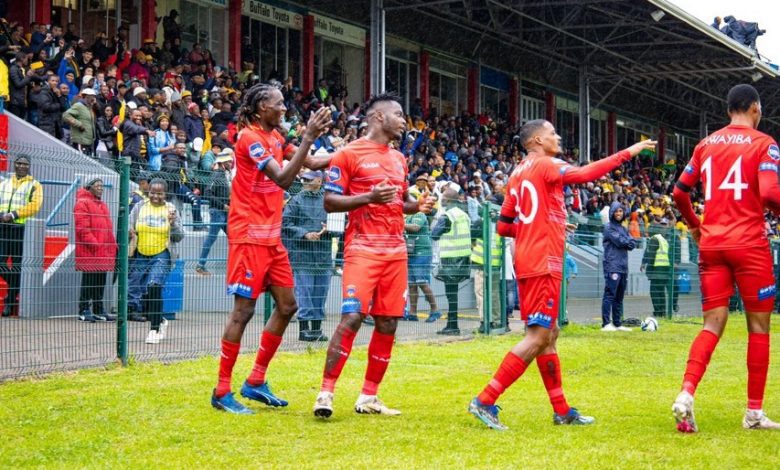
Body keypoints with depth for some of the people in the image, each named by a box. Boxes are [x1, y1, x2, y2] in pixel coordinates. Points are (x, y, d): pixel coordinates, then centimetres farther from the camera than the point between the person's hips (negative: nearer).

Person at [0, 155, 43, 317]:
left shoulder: (34, 185, 7)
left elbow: (35, 206, -7)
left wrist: (13, 214, -17)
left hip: (22, 229, -3)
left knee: (17, 266, -3)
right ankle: (17, 287, 18)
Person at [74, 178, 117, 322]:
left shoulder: (102, 205, 21)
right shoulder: (83, 203, -6)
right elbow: (82, 228, -14)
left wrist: (112, 245, 15)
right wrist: (94, 244, -19)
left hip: (104, 251, 8)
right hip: (89, 251, -8)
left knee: (101, 281, 10)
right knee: (88, 281, -5)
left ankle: (99, 310, 16)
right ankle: (84, 311, -1)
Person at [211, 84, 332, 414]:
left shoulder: (275, 137, 13)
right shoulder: (250, 137, -14)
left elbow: (311, 163, 18)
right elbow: (284, 178, -22)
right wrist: (308, 137, -25)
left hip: (271, 237, 9)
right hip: (249, 235, -9)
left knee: (286, 306, 9)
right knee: (244, 310, -7)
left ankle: (256, 381, 18)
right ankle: (222, 391, 0)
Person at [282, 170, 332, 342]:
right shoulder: (296, 201, 2)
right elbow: (285, 224, -3)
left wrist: (327, 228, -5)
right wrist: (305, 234, -14)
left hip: (323, 253, 4)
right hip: (302, 252, -4)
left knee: (321, 292, 7)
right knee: (304, 291, -7)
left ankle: (317, 328, 14)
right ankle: (304, 328, -3)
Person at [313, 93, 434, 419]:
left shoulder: (399, 159, 18)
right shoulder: (350, 154, -4)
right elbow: (330, 202, -7)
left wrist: (417, 206, 7)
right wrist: (369, 197, -20)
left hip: (396, 251, 7)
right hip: (363, 248, -7)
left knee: (388, 324, 5)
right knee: (351, 318, -16)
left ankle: (368, 397, 13)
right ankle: (326, 393, -9)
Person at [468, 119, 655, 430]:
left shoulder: (517, 175, 17)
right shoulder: (545, 165, -7)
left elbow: (503, 226, 18)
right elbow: (585, 174, -21)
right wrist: (628, 153, -16)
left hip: (527, 262, 10)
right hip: (543, 263, -10)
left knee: (548, 334, 14)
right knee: (538, 337, -9)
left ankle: (561, 411, 19)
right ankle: (485, 401, -13)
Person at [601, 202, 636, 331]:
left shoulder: (624, 228, 21)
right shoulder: (609, 227, 0)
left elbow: (632, 245, 10)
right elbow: (619, 241, -13)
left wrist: (626, 242, -7)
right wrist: (628, 241, 3)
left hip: (623, 267, 8)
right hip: (612, 266, -8)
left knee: (619, 297, 9)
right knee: (610, 295, -12)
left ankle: (617, 323, 12)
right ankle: (606, 324, -16)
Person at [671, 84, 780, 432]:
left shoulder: (707, 144, 12)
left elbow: (679, 192, 12)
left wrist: (694, 224, 27)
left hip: (711, 245, 5)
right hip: (749, 245, -5)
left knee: (713, 324, 4)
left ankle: (686, 394, -19)